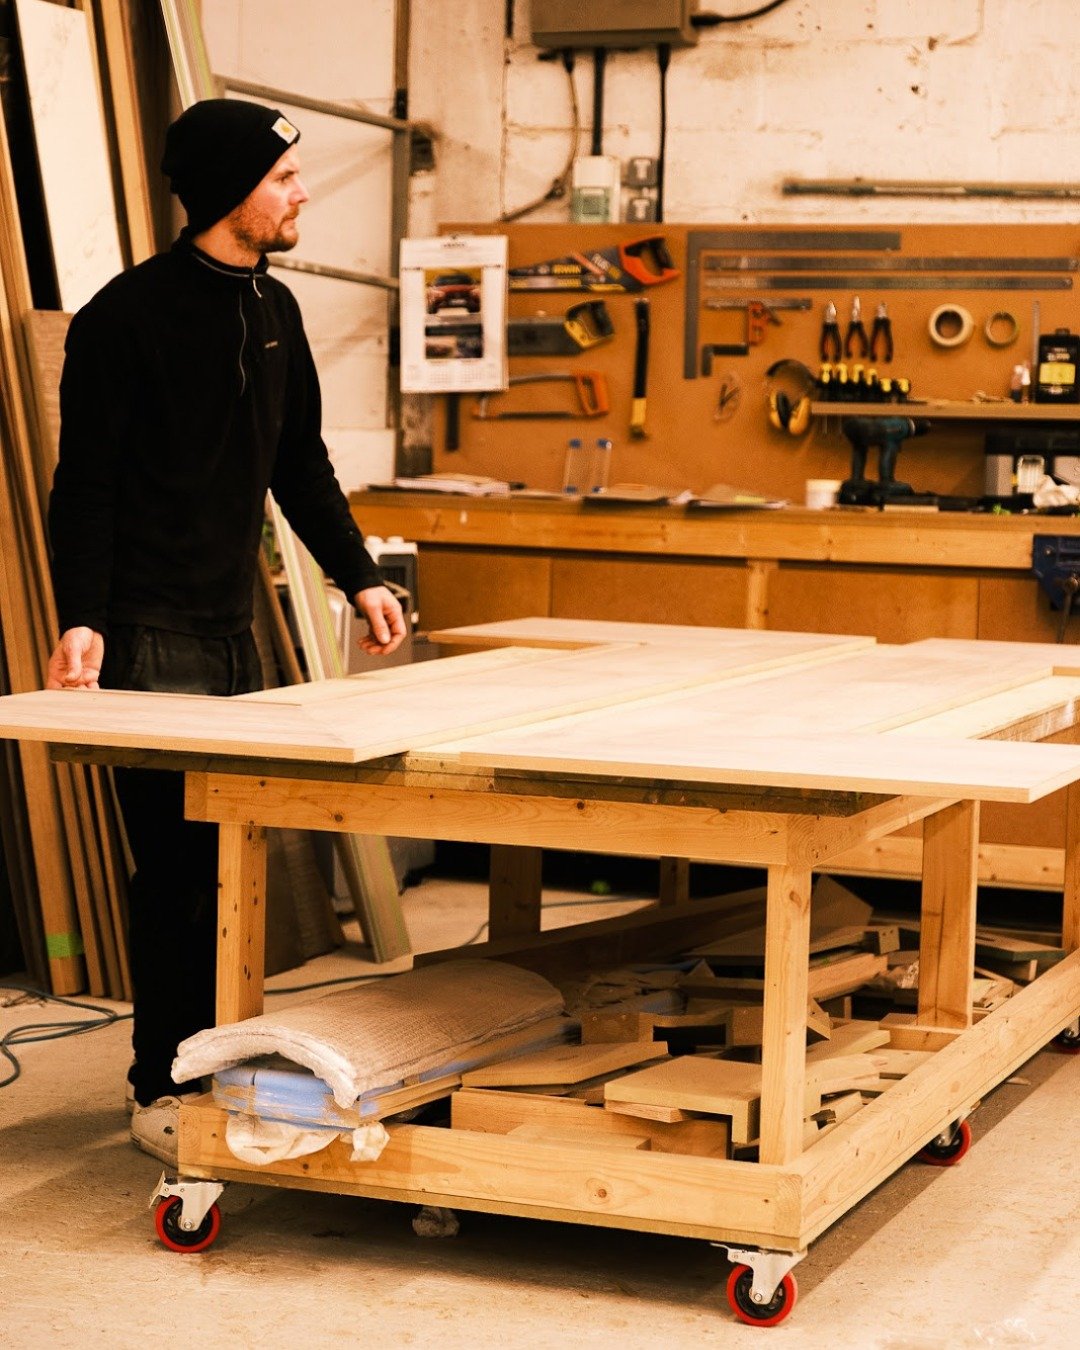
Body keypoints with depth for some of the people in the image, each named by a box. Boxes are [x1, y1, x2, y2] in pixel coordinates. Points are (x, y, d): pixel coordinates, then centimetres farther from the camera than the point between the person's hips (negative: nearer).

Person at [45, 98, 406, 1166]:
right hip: (150, 637, -8)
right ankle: (160, 1093, 3)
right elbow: (84, 484, -12)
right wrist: (79, 621, -20)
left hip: (233, 628, 8)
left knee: (228, 860, 9)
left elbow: (300, 464, 21)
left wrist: (358, 576, 16)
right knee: (178, 866, -7)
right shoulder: (127, 316, -11)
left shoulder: (273, 312, 12)